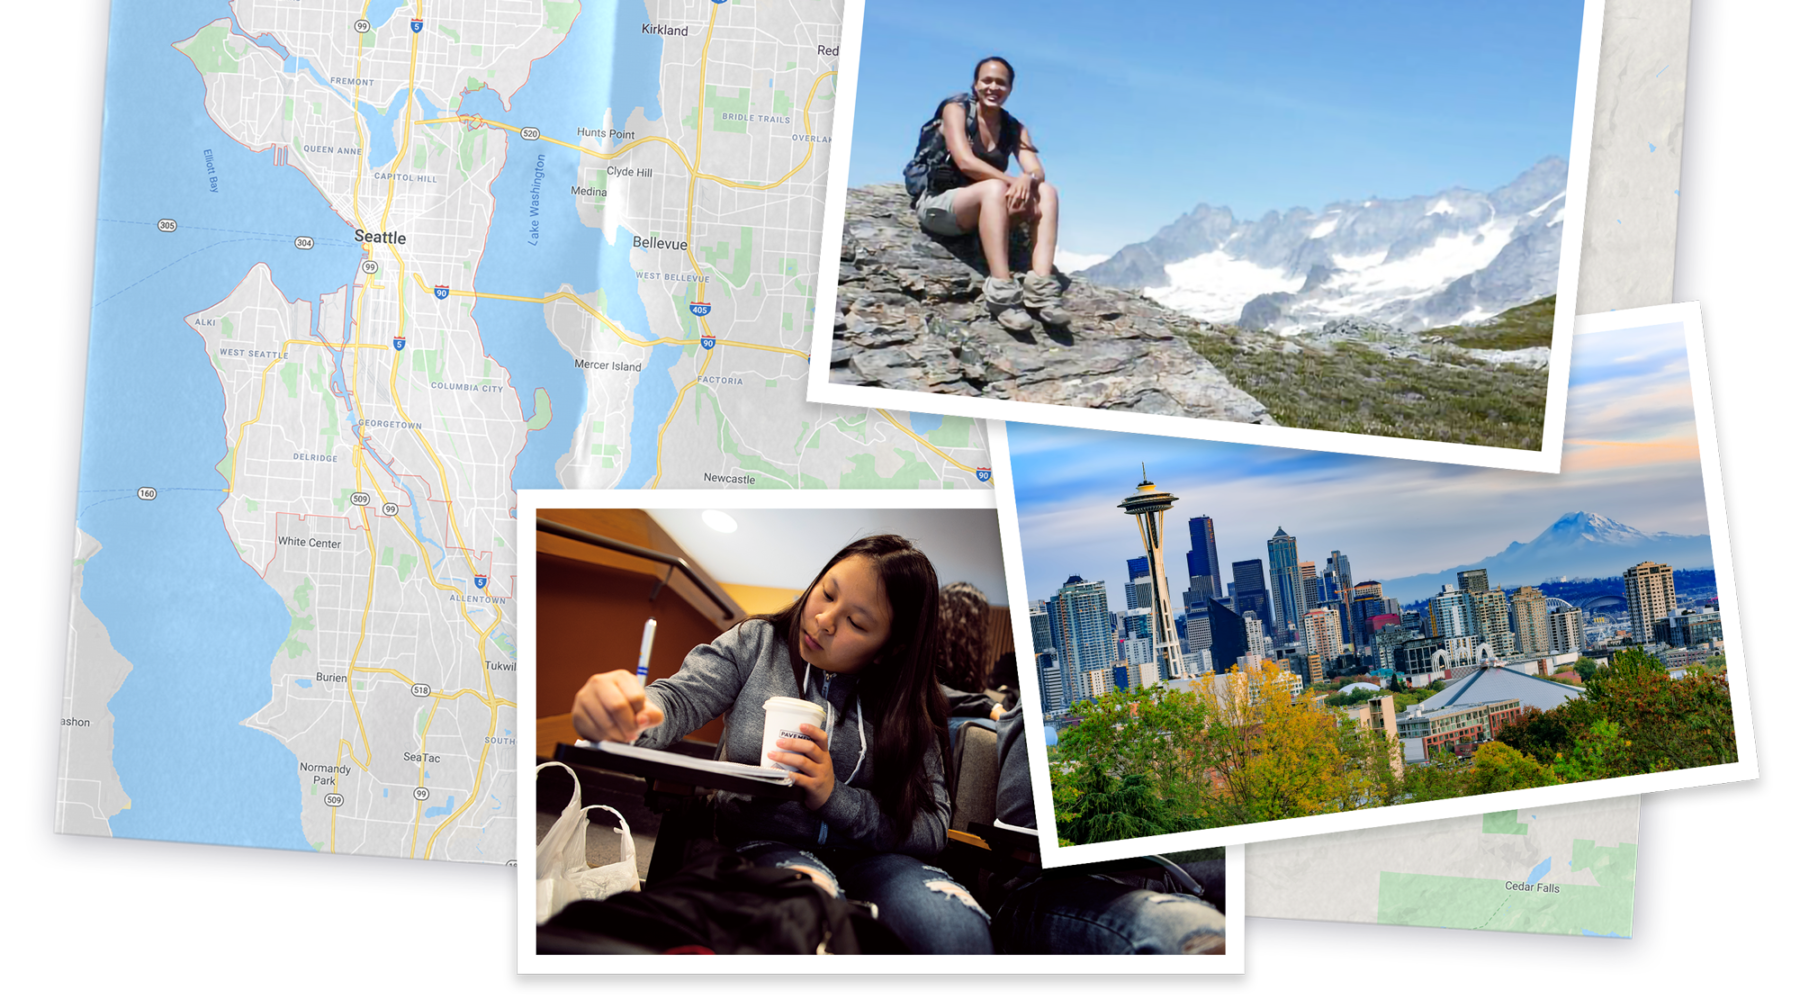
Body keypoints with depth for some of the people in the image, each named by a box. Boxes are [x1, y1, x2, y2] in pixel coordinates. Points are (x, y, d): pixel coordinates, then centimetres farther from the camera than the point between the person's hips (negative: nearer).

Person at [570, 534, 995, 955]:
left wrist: (834, 798, -21)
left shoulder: (908, 707, 2)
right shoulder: (757, 643, 3)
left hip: (865, 856, 2)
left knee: (954, 930, -31)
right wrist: (627, 712, -38)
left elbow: (932, 828, -5)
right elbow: (678, 699, -13)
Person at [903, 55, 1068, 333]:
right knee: (994, 188, -35)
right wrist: (1013, 182, -26)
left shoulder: (1014, 128, 11)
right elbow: (965, 161, -19)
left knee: (1046, 191, -15)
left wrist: (1028, 181, -28)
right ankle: (1002, 291, -47)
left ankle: (1041, 286, -33)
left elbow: (1036, 171, -4)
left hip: (982, 210, 6)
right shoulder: (956, 109, -3)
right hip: (937, 202, -6)